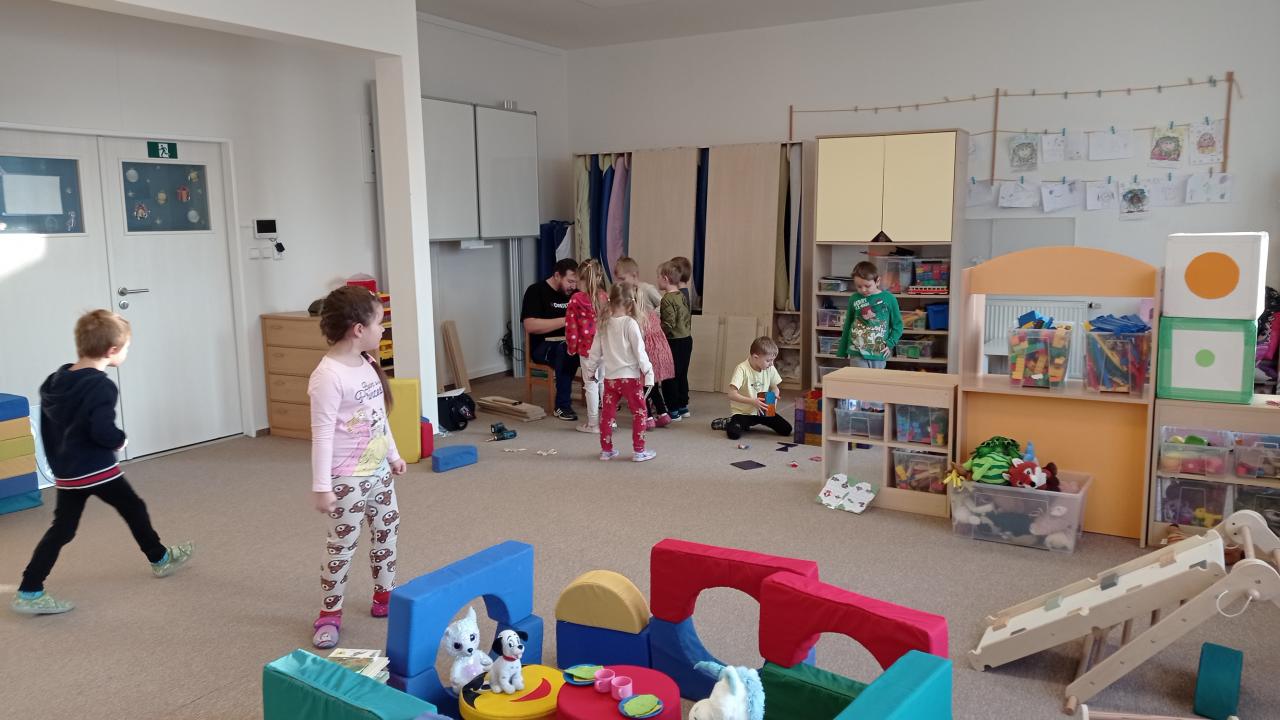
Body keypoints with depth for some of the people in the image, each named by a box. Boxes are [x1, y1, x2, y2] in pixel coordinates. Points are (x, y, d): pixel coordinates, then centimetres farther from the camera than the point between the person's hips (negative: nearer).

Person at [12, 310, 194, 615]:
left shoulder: (56, 380, 5)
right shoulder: (101, 387, -21)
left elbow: (47, 426, 13)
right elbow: (103, 431, -31)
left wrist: (58, 461, 21)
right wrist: (121, 440, -9)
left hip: (67, 473, 7)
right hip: (98, 471, -7)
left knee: (61, 530, 11)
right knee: (135, 511, 15)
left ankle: (29, 592, 8)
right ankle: (160, 560, 33)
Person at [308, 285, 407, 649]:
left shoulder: (367, 364, 5)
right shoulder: (328, 375, -22)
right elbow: (322, 434, -22)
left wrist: (393, 455, 22)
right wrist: (321, 486, -20)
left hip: (378, 471, 9)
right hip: (347, 478, -9)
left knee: (387, 530, 17)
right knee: (342, 544, 1)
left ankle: (385, 596, 33)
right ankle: (329, 614, 16)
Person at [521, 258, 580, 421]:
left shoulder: (574, 293, 13)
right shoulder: (536, 291, -7)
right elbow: (530, 326, -19)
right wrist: (565, 321, -23)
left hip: (570, 342, 5)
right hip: (543, 346, -5)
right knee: (567, 349, -38)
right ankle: (562, 405, -29)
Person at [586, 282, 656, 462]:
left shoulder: (604, 325, 3)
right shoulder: (630, 323, -12)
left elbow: (595, 351, 9)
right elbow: (639, 351, -13)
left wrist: (592, 368, 23)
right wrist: (648, 371, -7)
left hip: (610, 377, 5)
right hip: (630, 376, -5)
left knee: (607, 413, 14)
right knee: (639, 412, 7)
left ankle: (606, 449, 21)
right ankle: (639, 450, 9)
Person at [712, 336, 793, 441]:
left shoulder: (770, 369, -2)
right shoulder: (742, 369, -19)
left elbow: (775, 388, 13)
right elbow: (732, 394, -24)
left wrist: (775, 396, -10)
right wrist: (752, 401, -32)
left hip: (763, 411, 6)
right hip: (743, 412, -6)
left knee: (786, 429, -6)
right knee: (734, 433, -32)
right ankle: (730, 422, 10)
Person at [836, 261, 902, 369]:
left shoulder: (889, 299, -3)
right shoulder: (854, 299, 0)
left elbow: (897, 325, 6)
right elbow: (847, 326, 10)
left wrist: (890, 344, -6)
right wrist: (842, 351, 12)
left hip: (879, 354, 1)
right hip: (857, 353, 0)